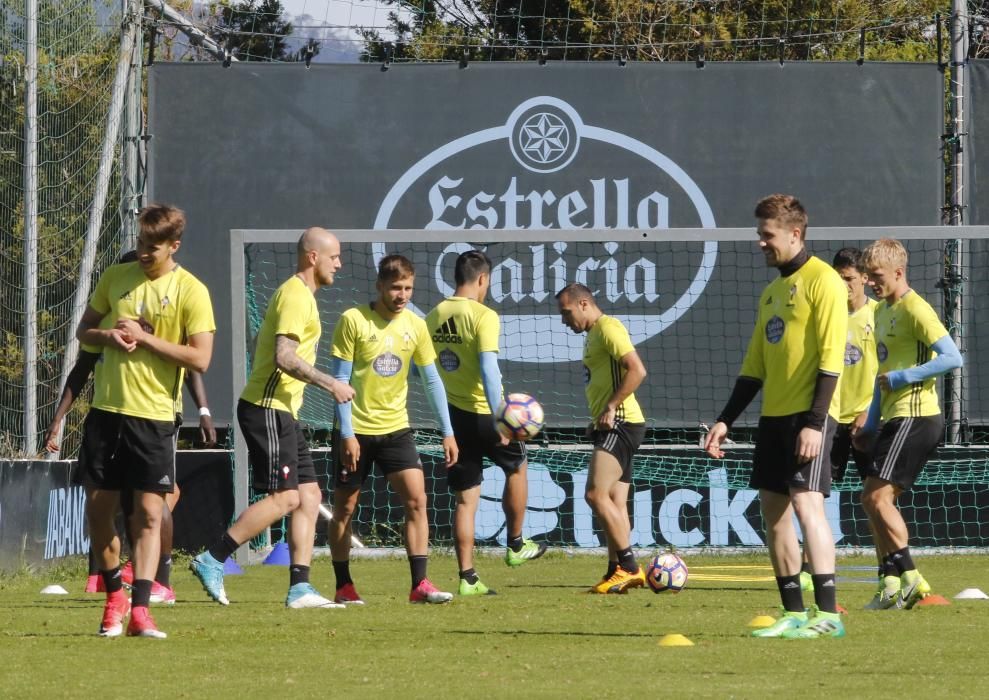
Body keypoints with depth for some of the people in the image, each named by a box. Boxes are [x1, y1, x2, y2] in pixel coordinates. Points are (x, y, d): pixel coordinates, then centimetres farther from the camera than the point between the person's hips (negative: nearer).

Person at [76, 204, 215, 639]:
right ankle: (114, 596, 23)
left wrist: (145, 338, -16)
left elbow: (200, 358, -12)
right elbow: (83, 331, 16)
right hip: (106, 408, 4)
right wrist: (107, 336, -7)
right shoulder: (115, 278, 7)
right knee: (98, 506, 5)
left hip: (154, 415, -4)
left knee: (149, 512, -8)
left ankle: (139, 609, -10)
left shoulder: (191, 291, -6)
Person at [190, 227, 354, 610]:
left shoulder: (301, 295, 19)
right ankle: (212, 560, -7)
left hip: (282, 412, 10)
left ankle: (300, 588, 3)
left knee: (309, 495, 5)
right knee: (284, 497, -12)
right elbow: (285, 357, -23)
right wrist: (330, 384, -19)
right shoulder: (295, 296, -14)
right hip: (268, 409, -10)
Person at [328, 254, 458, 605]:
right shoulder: (354, 320, -11)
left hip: (395, 428, 3)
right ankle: (343, 587, 16)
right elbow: (341, 379, -10)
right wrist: (346, 434, -14)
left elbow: (431, 380, 8)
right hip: (355, 430, -3)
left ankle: (420, 584, -11)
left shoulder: (415, 326, 1)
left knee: (416, 499, -11)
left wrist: (447, 432, 3)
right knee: (344, 508, 5)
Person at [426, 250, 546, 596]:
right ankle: (516, 546, 32)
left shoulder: (433, 318, 5)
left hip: (454, 415, 5)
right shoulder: (484, 317, -15)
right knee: (517, 467, 24)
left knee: (466, 499, 8)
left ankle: (468, 577, 4)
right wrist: (499, 419, -24)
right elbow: (488, 368, -24)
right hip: (484, 413, -5)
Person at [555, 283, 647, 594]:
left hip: (621, 424, -11)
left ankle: (629, 567, -18)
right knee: (614, 503, 7)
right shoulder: (593, 335, 22)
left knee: (596, 493, -18)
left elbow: (637, 370, -20)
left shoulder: (608, 328, -10)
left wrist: (611, 407, -21)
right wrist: (598, 420, 18)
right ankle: (618, 572, 7)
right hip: (611, 428, 11)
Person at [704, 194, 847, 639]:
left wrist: (816, 422, -22)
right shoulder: (771, 291, 18)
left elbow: (831, 359, -15)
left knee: (805, 501, -17)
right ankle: (794, 614, 10)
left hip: (808, 415, -9)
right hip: (774, 414, 9)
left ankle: (827, 614, -20)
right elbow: (753, 367, 21)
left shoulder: (822, 281, -8)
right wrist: (726, 421, 15)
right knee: (773, 508, 6)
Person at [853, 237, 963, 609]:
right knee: (872, 499, 8)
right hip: (894, 418, 10)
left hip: (915, 415, -10)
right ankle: (891, 585, 10)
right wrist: (871, 425, 25)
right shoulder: (882, 311, 18)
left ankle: (910, 577, -11)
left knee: (877, 496, -15)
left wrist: (902, 378, -19)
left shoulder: (915, 310, -12)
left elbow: (953, 357, -20)